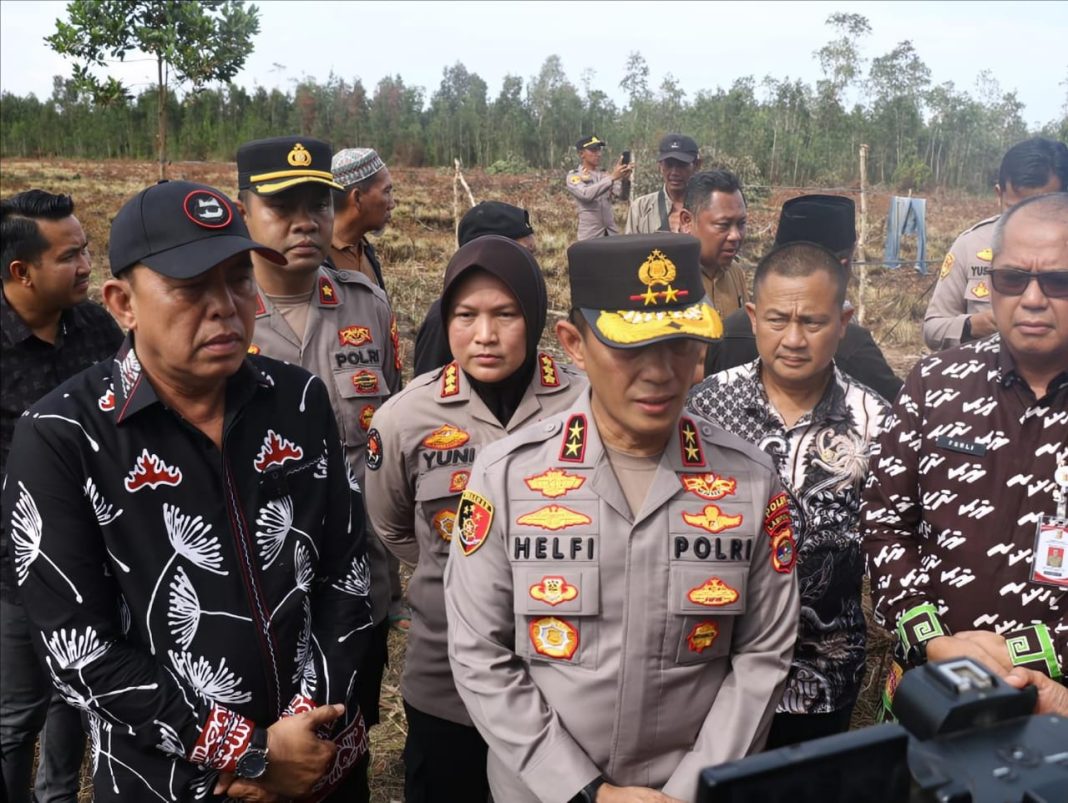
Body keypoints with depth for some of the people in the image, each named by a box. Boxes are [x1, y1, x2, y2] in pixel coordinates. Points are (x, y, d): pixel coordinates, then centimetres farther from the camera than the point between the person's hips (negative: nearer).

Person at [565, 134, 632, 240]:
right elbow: (586, 194, -21)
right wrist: (612, 178, -27)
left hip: (612, 233, 4)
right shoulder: (574, 176, 0)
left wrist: (624, 178, -23)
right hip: (589, 235, -4)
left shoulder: (605, 175, 12)